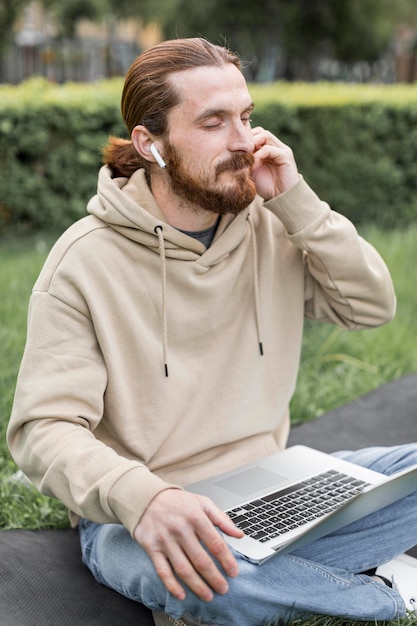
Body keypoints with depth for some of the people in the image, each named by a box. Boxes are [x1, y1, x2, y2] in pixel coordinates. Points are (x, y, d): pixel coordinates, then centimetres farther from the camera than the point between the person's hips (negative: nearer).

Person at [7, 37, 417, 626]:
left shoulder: (271, 229, 2)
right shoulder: (85, 261, -12)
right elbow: (44, 427, -17)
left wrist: (295, 201, -10)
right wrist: (143, 499, -38)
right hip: (136, 515, -5)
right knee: (170, 569, -39)